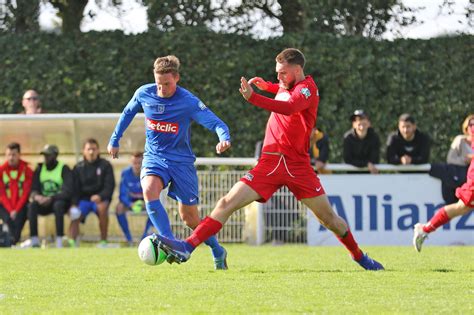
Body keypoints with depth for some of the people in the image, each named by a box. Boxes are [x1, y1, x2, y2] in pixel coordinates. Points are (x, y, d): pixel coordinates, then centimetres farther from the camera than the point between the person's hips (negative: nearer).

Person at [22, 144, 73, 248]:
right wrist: (36, 196, -22)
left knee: (58, 205, -38)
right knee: (32, 205, -26)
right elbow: (34, 189, 3)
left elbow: (68, 192, -20)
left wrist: (51, 198, -32)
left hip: (60, 201, -4)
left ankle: (59, 241, -39)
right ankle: (34, 240, -28)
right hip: (44, 202, 4)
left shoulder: (64, 169, -9)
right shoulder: (40, 169, 7)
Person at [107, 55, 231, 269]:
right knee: (149, 191, -31)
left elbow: (216, 123, -24)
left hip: (181, 161, -2)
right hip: (154, 157, 2)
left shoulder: (188, 102, -17)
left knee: (189, 216, 3)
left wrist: (224, 138, -45)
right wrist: (114, 140, 20)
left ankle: (218, 252, 28)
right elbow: (128, 113, 15)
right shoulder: (144, 93, -5)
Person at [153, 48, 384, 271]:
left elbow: (289, 107, -33)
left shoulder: (307, 88, -9)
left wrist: (253, 98, -45)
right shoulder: (287, 86, 13)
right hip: (270, 162, 5)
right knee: (228, 203, -11)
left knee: (329, 217, 1)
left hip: (298, 166, -5)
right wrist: (267, 86, 26)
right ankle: (186, 247, -19)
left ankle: (359, 256, 25)